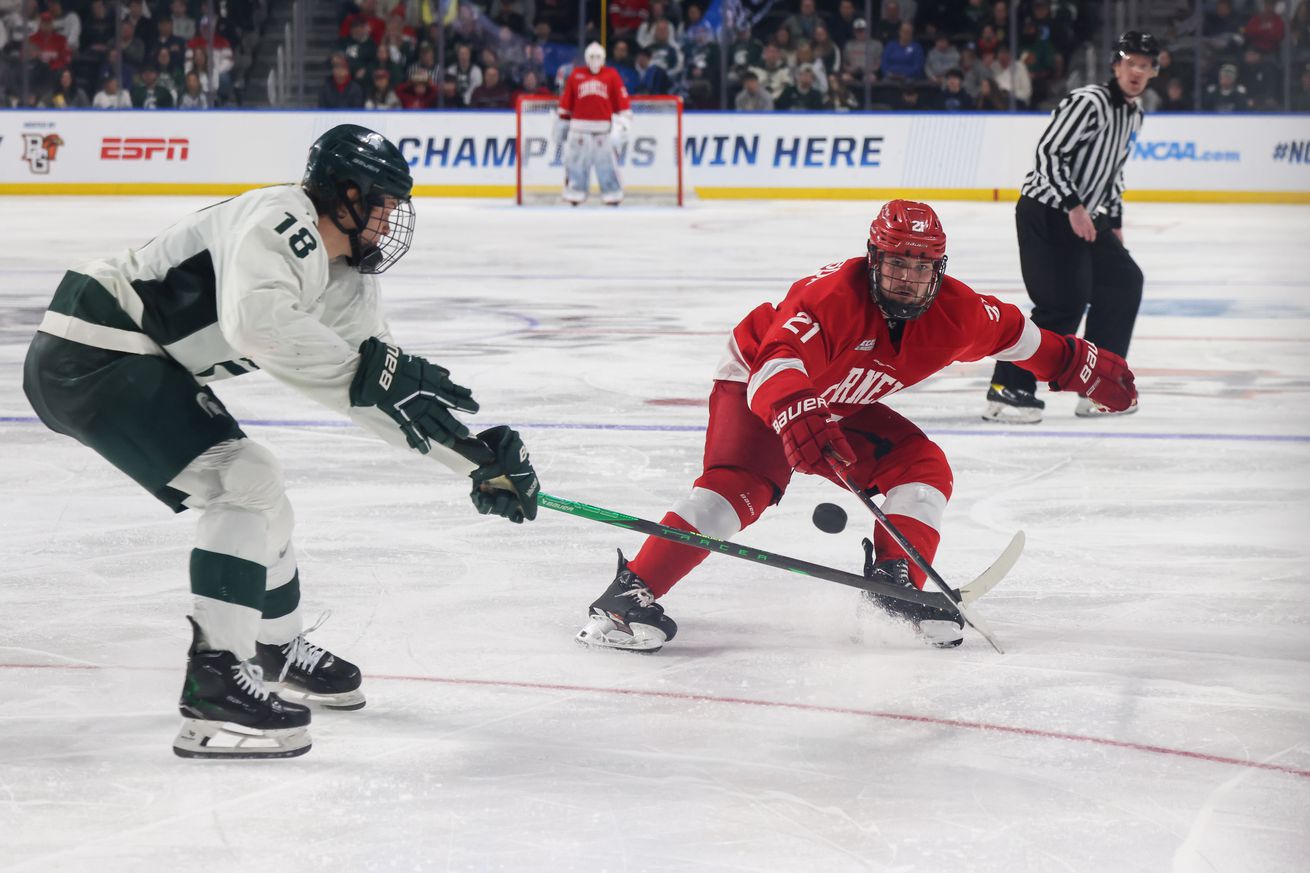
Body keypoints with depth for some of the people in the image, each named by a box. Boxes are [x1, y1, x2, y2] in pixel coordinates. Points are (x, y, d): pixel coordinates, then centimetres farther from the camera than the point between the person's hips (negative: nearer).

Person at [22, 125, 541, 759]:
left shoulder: (345, 276, 12)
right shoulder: (280, 221, -18)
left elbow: (388, 392, 14)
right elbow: (256, 318, -36)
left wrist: (478, 458, 4)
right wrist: (369, 373, -33)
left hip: (141, 367, 11)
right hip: (89, 355, -11)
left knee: (253, 491, 21)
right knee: (247, 484, -17)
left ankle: (279, 650, 43)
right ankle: (213, 690, -19)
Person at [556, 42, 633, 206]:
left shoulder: (612, 76, 6)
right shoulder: (575, 76, 9)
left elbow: (622, 101, 5)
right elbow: (566, 103, 15)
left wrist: (622, 124, -2)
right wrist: (561, 123, 16)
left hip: (603, 128, -1)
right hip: (580, 126, 1)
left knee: (606, 161, -4)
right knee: (575, 161, 0)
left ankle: (612, 193, 3)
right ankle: (574, 193, 7)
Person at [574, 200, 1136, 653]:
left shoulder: (953, 312, -16)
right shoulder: (833, 296, -36)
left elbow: (1016, 336, 4)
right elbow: (775, 366, -50)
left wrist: (1083, 366, 10)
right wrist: (796, 416, -69)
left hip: (842, 407, 7)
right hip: (757, 385, -7)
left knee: (922, 466, -7)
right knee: (741, 484, -29)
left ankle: (896, 581, 1)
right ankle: (629, 596, -35)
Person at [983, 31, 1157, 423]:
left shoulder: (1133, 114, 14)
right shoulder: (1087, 102, -17)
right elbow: (1049, 151, -22)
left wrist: (1113, 221, 21)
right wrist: (1073, 206, -25)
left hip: (1083, 217, 10)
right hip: (1046, 211, -10)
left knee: (1125, 282, 11)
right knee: (1065, 303, -17)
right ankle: (1006, 389, -15)